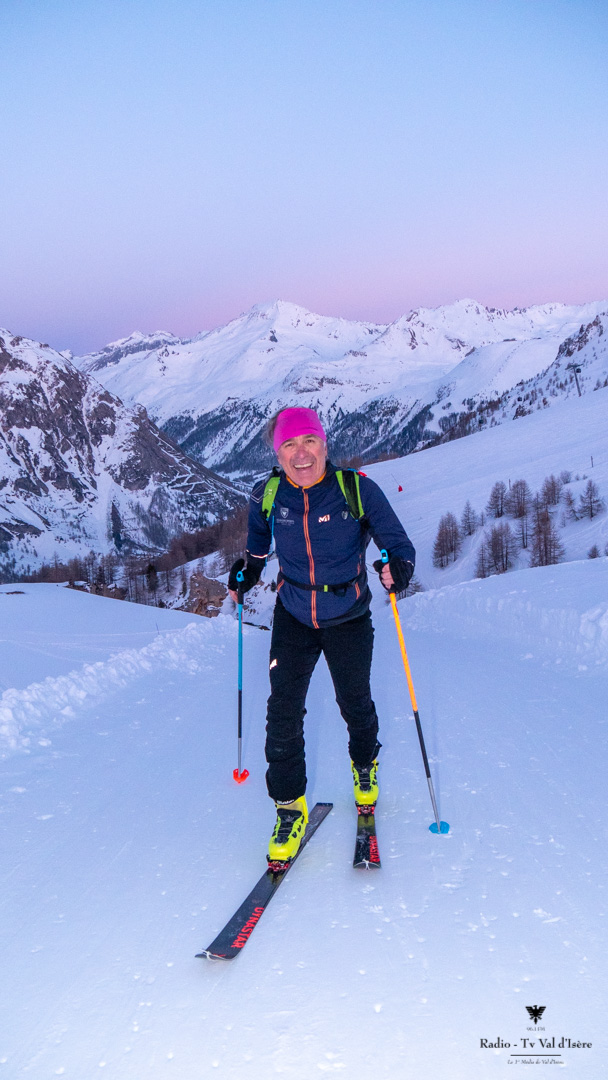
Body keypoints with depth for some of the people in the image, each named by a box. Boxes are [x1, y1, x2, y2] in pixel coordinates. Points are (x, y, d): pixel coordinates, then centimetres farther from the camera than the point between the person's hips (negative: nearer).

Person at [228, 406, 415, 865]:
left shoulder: (358, 489, -18)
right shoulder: (267, 496, -9)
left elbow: (400, 543, -15)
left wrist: (398, 567, -36)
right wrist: (246, 571, -3)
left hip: (348, 619, -1)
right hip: (294, 617, 1)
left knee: (355, 703, 16)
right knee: (283, 710, -8)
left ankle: (365, 765, 48)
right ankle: (290, 805, 11)